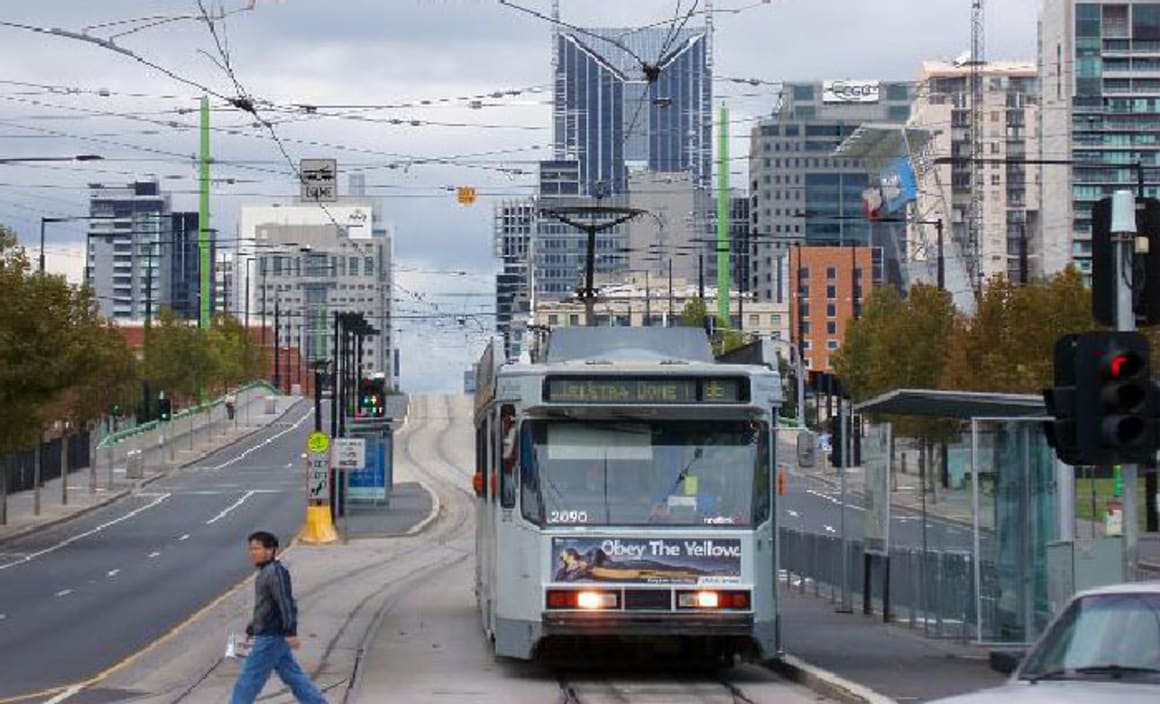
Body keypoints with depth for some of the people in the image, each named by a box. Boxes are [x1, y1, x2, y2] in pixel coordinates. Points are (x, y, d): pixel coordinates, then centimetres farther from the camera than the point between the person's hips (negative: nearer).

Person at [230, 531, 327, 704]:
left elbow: (286, 603, -24)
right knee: (293, 676, 12)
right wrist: (250, 630, 30)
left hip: (270, 638, -10)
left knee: (249, 680, -4)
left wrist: (290, 632, -30)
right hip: (272, 637, 10)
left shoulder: (276, 572, -16)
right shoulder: (265, 573, 16)